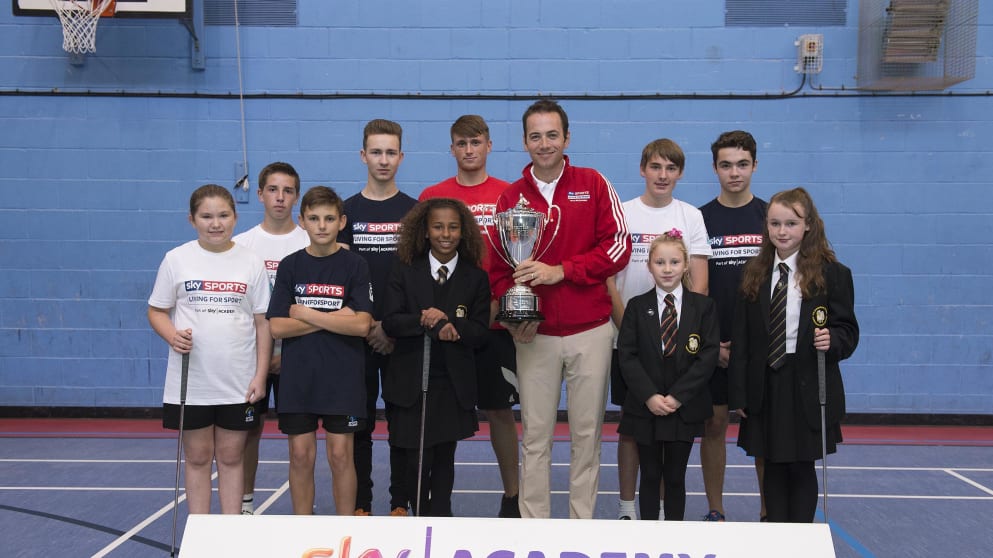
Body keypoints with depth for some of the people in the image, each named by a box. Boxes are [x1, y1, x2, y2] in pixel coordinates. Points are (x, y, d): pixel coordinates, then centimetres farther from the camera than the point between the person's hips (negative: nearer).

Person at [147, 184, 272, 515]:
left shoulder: (251, 263, 1)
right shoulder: (176, 259, -1)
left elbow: (263, 323, 3)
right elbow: (157, 311, 5)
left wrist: (260, 375, -2)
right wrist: (172, 336, -16)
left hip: (238, 384, 0)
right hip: (190, 381, 0)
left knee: (231, 457, 9)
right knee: (197, 457, 8)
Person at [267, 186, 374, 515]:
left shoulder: (355, 265, -1)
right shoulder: (290, 266, 3)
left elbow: (361, 325, -12)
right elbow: (277, 327, -5)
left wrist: (306, 314, -10)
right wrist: (333, 319, -11)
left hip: (343, 377, -1)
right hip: (297, 376, 2)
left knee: (341, 454, 2)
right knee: (301, 455, 5)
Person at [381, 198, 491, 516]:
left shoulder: (476, 278, 4)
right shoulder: (405, 272, 4)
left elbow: (479, 333, -3)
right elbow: (390, 322, -5)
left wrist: (446, 322, -19)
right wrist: (425, 321, -21)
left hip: (454, 383, 1)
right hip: (411, 381, -1)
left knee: (444, 457, 9)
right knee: (416, 460, -1)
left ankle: (440, 518, 24)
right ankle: (420, 517, 20)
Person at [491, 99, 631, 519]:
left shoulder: (594, 184, 2)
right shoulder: (511, 198, 7)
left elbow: (618, 247, -4)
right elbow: (498, 268, 7)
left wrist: (561, 271, -14)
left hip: (591, 331, -1)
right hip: (535, 335, 1)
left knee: (586, 433, 6)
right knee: (535, 437, 5)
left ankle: (583, 524, 17)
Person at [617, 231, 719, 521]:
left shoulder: (703, 306, 1)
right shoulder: (637, 307, 2)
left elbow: (708, 356, -5)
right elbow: (627, 355, -4)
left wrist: (677, 396, -13)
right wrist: (649, 396, -15)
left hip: (685, 409, 0)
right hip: (645, 407, 0)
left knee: (676, 477, 8)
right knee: (650, 476, 8)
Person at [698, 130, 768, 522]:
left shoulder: (771, 216, 4)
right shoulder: (699, 220, 3)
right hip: (713, 343, 0)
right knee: (714, 425, 4)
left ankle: (768, 514, 16)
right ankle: (715, 511, 15)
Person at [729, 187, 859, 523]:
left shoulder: (832, 274, -3)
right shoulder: (755, 273, 5)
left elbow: (847, 330, -1)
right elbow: (741, 338, 3)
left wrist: (833, 341, -25)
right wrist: (739, 393, -1)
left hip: (808, 390, -3)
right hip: (765, 388, 3)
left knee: (802, 468, 6)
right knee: (773, 469, 11)